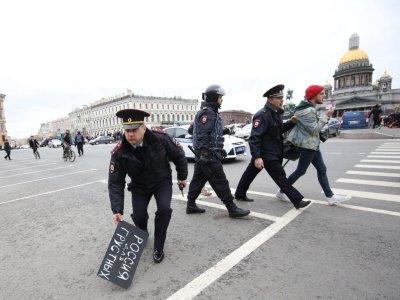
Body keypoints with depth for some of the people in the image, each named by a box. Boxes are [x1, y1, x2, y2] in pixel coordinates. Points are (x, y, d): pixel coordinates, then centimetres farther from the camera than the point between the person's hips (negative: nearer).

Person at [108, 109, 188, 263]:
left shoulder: (160, 138, -28)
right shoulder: (119, 153, -25)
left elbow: (179, 155, -10)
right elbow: (115, 183, -19)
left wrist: (182, 177, 1)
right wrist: (117, 210, -27)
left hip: (162, 181, -1)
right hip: (139, 186, 1)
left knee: (164, 209, -22)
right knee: (139, 215, -8)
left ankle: (158, 248, 2)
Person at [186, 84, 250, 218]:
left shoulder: (211, 112, 19)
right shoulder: (207, 112, -14)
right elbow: (202, 137, -23)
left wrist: (220, 150, 24)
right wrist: (204, 154, -25)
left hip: (203, 156, 11)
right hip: (208, 156, -11)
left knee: (198, 179, 14)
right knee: (220, 182, -4)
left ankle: (191, 205, 24)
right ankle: (232, 209, 5)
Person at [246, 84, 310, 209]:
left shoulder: (276, 113, 10)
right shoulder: (262, 115, -20)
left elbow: (279, 129, 23)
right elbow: (254, 138, -26)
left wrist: (292, 122, 7)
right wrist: (257, 157, -31)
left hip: (273, 152, 10)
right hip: (267, 154, -10)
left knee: (250, 174, 18)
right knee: (281, 178, -1)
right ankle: (298, 201, 9)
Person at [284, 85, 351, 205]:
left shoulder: (308, 107, 12)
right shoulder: (307, 110, -20)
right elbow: (314, 129, -21)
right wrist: (326, 116, -15)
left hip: (312, 144, 10)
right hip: (307, 145, -10)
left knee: (321, 169, 10)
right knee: (300, 171, 1)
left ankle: (330, 196, 15)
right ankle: (282, 191, 14)